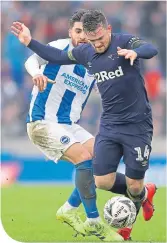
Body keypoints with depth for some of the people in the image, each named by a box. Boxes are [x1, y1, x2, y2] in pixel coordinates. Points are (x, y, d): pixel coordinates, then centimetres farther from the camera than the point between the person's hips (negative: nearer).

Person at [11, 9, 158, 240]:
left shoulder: (124, 42, -14)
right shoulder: (86, 52, 4)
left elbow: (151, 49, -33)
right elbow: (58, 56, 20)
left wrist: (135, 52, -55)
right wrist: (30, 42, 11)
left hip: (137, 125, -6)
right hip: (109, 125, 6)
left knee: (134, 186, -4)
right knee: (103, 182, -1)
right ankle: (144, 193, 27)